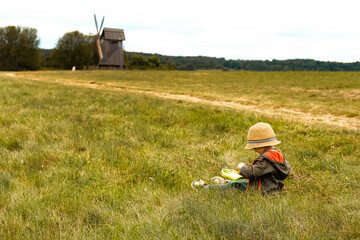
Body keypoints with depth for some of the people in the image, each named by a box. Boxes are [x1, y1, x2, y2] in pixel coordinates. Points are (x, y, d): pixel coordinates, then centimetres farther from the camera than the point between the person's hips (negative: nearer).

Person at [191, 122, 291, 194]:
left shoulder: (266, 160, -27)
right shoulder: (277, 154, 5)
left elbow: (251, 172, -31)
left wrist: (242, 167, -8)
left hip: (263, 191, -9)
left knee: (235, 185, 3)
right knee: (241, 183, 25)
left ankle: (207, 188, 15)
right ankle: (225, 183, 51)